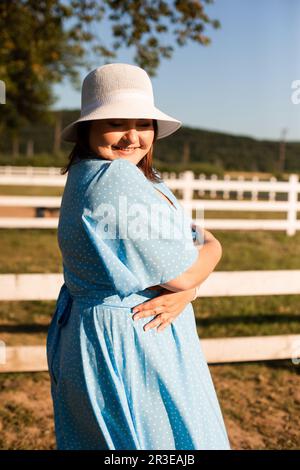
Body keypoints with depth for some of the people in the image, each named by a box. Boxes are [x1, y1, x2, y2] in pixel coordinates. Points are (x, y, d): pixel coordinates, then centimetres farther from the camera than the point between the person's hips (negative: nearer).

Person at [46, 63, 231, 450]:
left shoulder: (142, 178, 8)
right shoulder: (113, 181, -23)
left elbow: (186, 254, 4)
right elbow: (183, 273, -21)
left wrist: (182, 293, -16)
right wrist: (211, 248, 0)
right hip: (131, 346, -10)